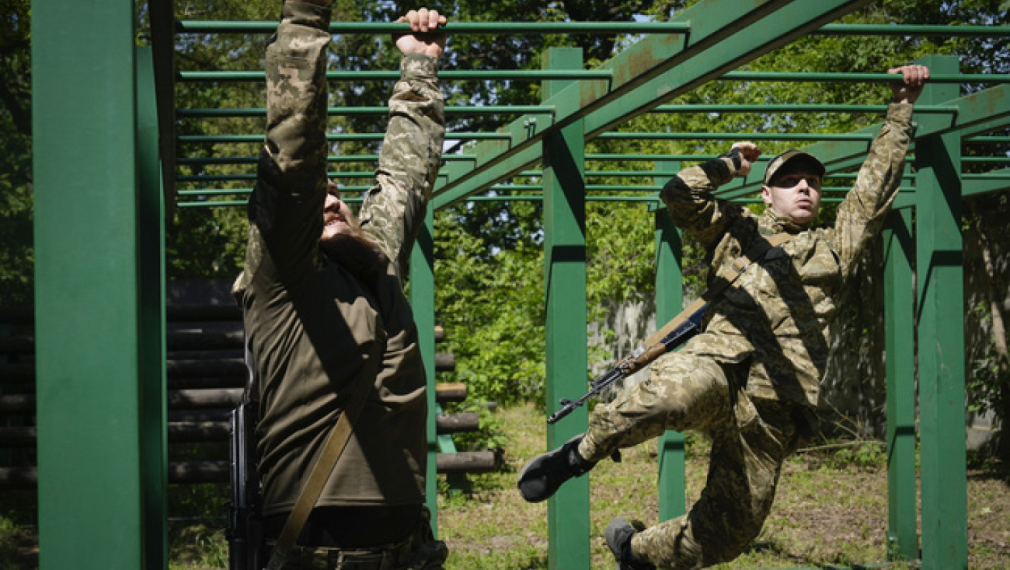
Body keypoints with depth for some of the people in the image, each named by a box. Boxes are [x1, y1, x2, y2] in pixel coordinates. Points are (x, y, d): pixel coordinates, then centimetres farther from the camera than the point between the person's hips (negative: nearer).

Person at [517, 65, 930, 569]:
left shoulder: (833, 249, 26)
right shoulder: (735, 230, 23)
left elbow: (877, 185, 25)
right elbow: (679, 195, 13)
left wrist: (901, 109, 25)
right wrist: (729, 164, 25)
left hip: (773, 411, 3)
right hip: (719, 363, -3)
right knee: (677, 392, -43)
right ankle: (581, 453, -19)